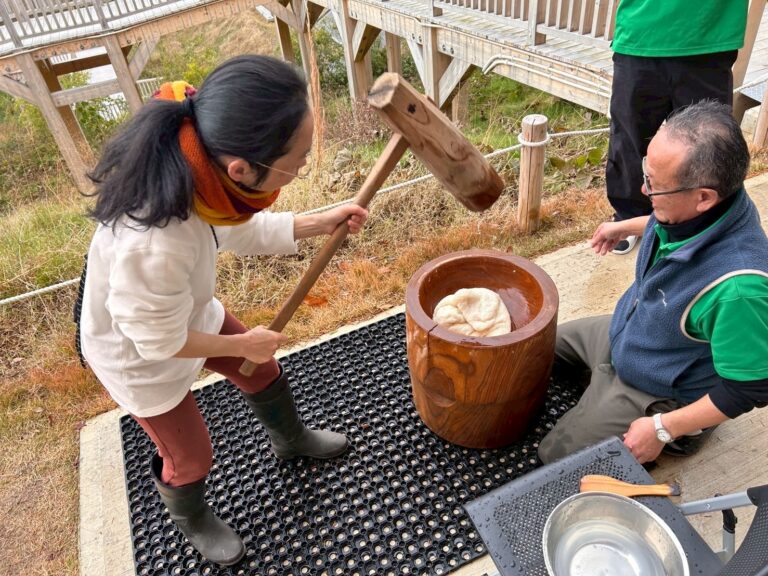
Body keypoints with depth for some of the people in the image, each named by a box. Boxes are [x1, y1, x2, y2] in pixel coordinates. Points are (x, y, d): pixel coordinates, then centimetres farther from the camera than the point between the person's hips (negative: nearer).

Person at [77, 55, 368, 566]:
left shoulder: (198, 161, -25)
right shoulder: (154, 246, -46)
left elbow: (239, 230, -4)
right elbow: (159, 340, -27)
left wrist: (319, 224, -11)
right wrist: (242, 344, -14)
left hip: (187, 313, 6)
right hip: (140, 355, -6)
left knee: (265, 372, 23)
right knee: (192, 457, 16)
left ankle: (291, 439, 57)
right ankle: (191, 519, 54)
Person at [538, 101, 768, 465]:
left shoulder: (737, 287, -42)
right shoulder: (691, 209, -20)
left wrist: (663, 430, -22)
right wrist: (626, 226, 16)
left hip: (655, 394, -7)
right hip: (622, 335, 8)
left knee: (554, 462, 0)